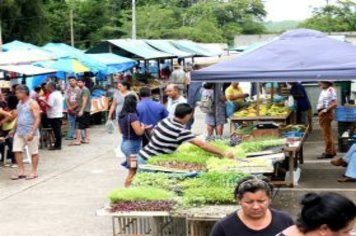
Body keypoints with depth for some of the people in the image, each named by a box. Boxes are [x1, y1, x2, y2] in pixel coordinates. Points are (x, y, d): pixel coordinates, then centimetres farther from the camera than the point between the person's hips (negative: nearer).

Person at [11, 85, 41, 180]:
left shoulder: (32, 103, -12)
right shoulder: (19, 103, 11)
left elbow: (37, 119, -16)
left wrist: (32, 132, -24)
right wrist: (15, 129, 13)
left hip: (30, 132, -7)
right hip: (19, 131, 7)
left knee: (33, 152, 3)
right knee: (17, 151, 2)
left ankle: (34, 172, 14)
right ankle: (21, 172, 10)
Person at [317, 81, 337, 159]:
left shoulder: (330, 90, -15)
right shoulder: (324, 91, 13)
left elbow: (334, 104, -22)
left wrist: (325, 110, -20)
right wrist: (320, 111, 10)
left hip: (326, 114, -10)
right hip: (322, 114, 10)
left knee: (327, 134, -4)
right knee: (327, 134, 16)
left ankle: (329, 152, 2)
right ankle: (332, 151, 26)